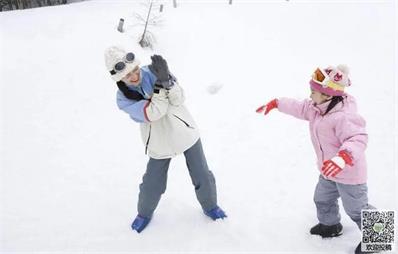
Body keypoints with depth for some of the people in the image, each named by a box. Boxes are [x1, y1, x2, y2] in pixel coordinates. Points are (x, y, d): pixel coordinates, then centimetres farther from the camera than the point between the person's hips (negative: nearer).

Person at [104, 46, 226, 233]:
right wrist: (160, 84, -40)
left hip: (185, 133, 1)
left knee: (202, 177, 10)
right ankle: (145, 213, 41)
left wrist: (166, 80, -41)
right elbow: (153, 113, -29)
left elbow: (178, 99, -23)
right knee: (152, 186, 8)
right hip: (159, 145, 0)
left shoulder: (154, 72, -15)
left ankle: (210, 206, 40)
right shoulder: (123, 99, -16)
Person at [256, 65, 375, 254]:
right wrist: (276, 103, 12)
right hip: (329, 170, 9)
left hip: (349, 173, -9)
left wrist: (344, 156, -61)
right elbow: (300, 108, 9)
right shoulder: (318, 108, -5)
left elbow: (358, 139, -43)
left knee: (356, 209, 9)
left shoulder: (343, 117, -35)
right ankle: (330, 225, 53)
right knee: (322, 199, 26)